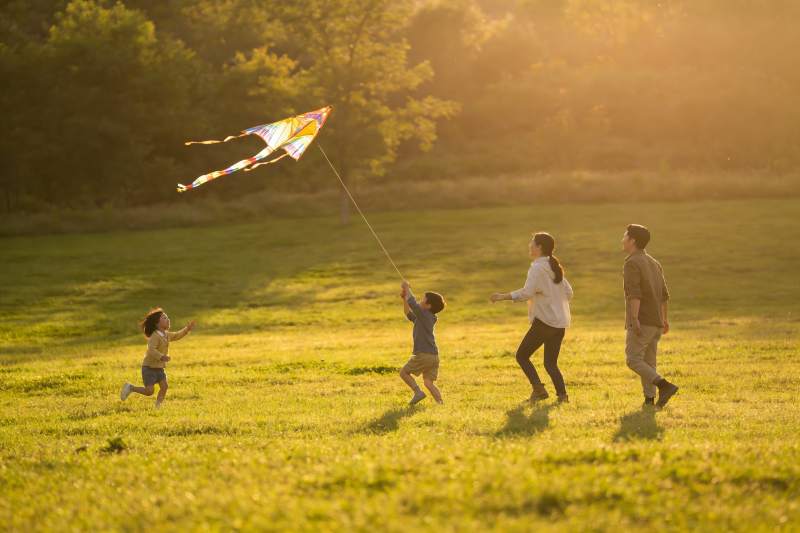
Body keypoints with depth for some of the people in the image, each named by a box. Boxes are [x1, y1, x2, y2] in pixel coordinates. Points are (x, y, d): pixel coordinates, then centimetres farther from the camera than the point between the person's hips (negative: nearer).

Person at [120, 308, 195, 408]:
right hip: (149, 367, -8)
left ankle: (158, 406, 1)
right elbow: (151, 350, -34)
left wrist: (187, 329, 12)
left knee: (164, 386, -8)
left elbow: (177, 335, 23)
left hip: (160, 368, 8)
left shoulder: (167, 335, 7)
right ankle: (130, 388, 11)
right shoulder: (155, 336, -22)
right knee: (149, 391, -10)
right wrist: (162, 357, -46)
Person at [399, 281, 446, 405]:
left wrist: (407, 289, -2)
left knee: (404, 372, 5)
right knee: (428, 382, 7)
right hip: (434, 355, 9)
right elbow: (409, 314, 29)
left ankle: (418, 392, -10)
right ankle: (440, 403, -5)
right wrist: (404, 298, 22)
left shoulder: (424, 314, -9)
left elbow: (412, 303, -17)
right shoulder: (421, 317, 17)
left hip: (423, 354, -9)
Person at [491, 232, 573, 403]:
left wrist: (503, 296, -21)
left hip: (544, 320, -8)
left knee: (522, 355, 3)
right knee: (550, 363, 12)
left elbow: (527, 292, -24)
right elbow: (568, 293, 17)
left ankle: (538, 388, -11)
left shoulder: (537, 268, -11)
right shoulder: (554, 267, 14)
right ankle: (562, 394, -4)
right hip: (560, 322, 8)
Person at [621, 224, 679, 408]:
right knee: (648, 361, 11)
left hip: (642, 321, -8)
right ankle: (649, 398, 6)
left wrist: (634, 319, -28)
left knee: (634, 360, -7)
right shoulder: (654, 263, 16)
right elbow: (664, 294, 19)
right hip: (656, 320, 8)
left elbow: (634, 293, -23)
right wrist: (664, 319, 26)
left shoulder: (632, 263, -11)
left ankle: (665, 386, -19)